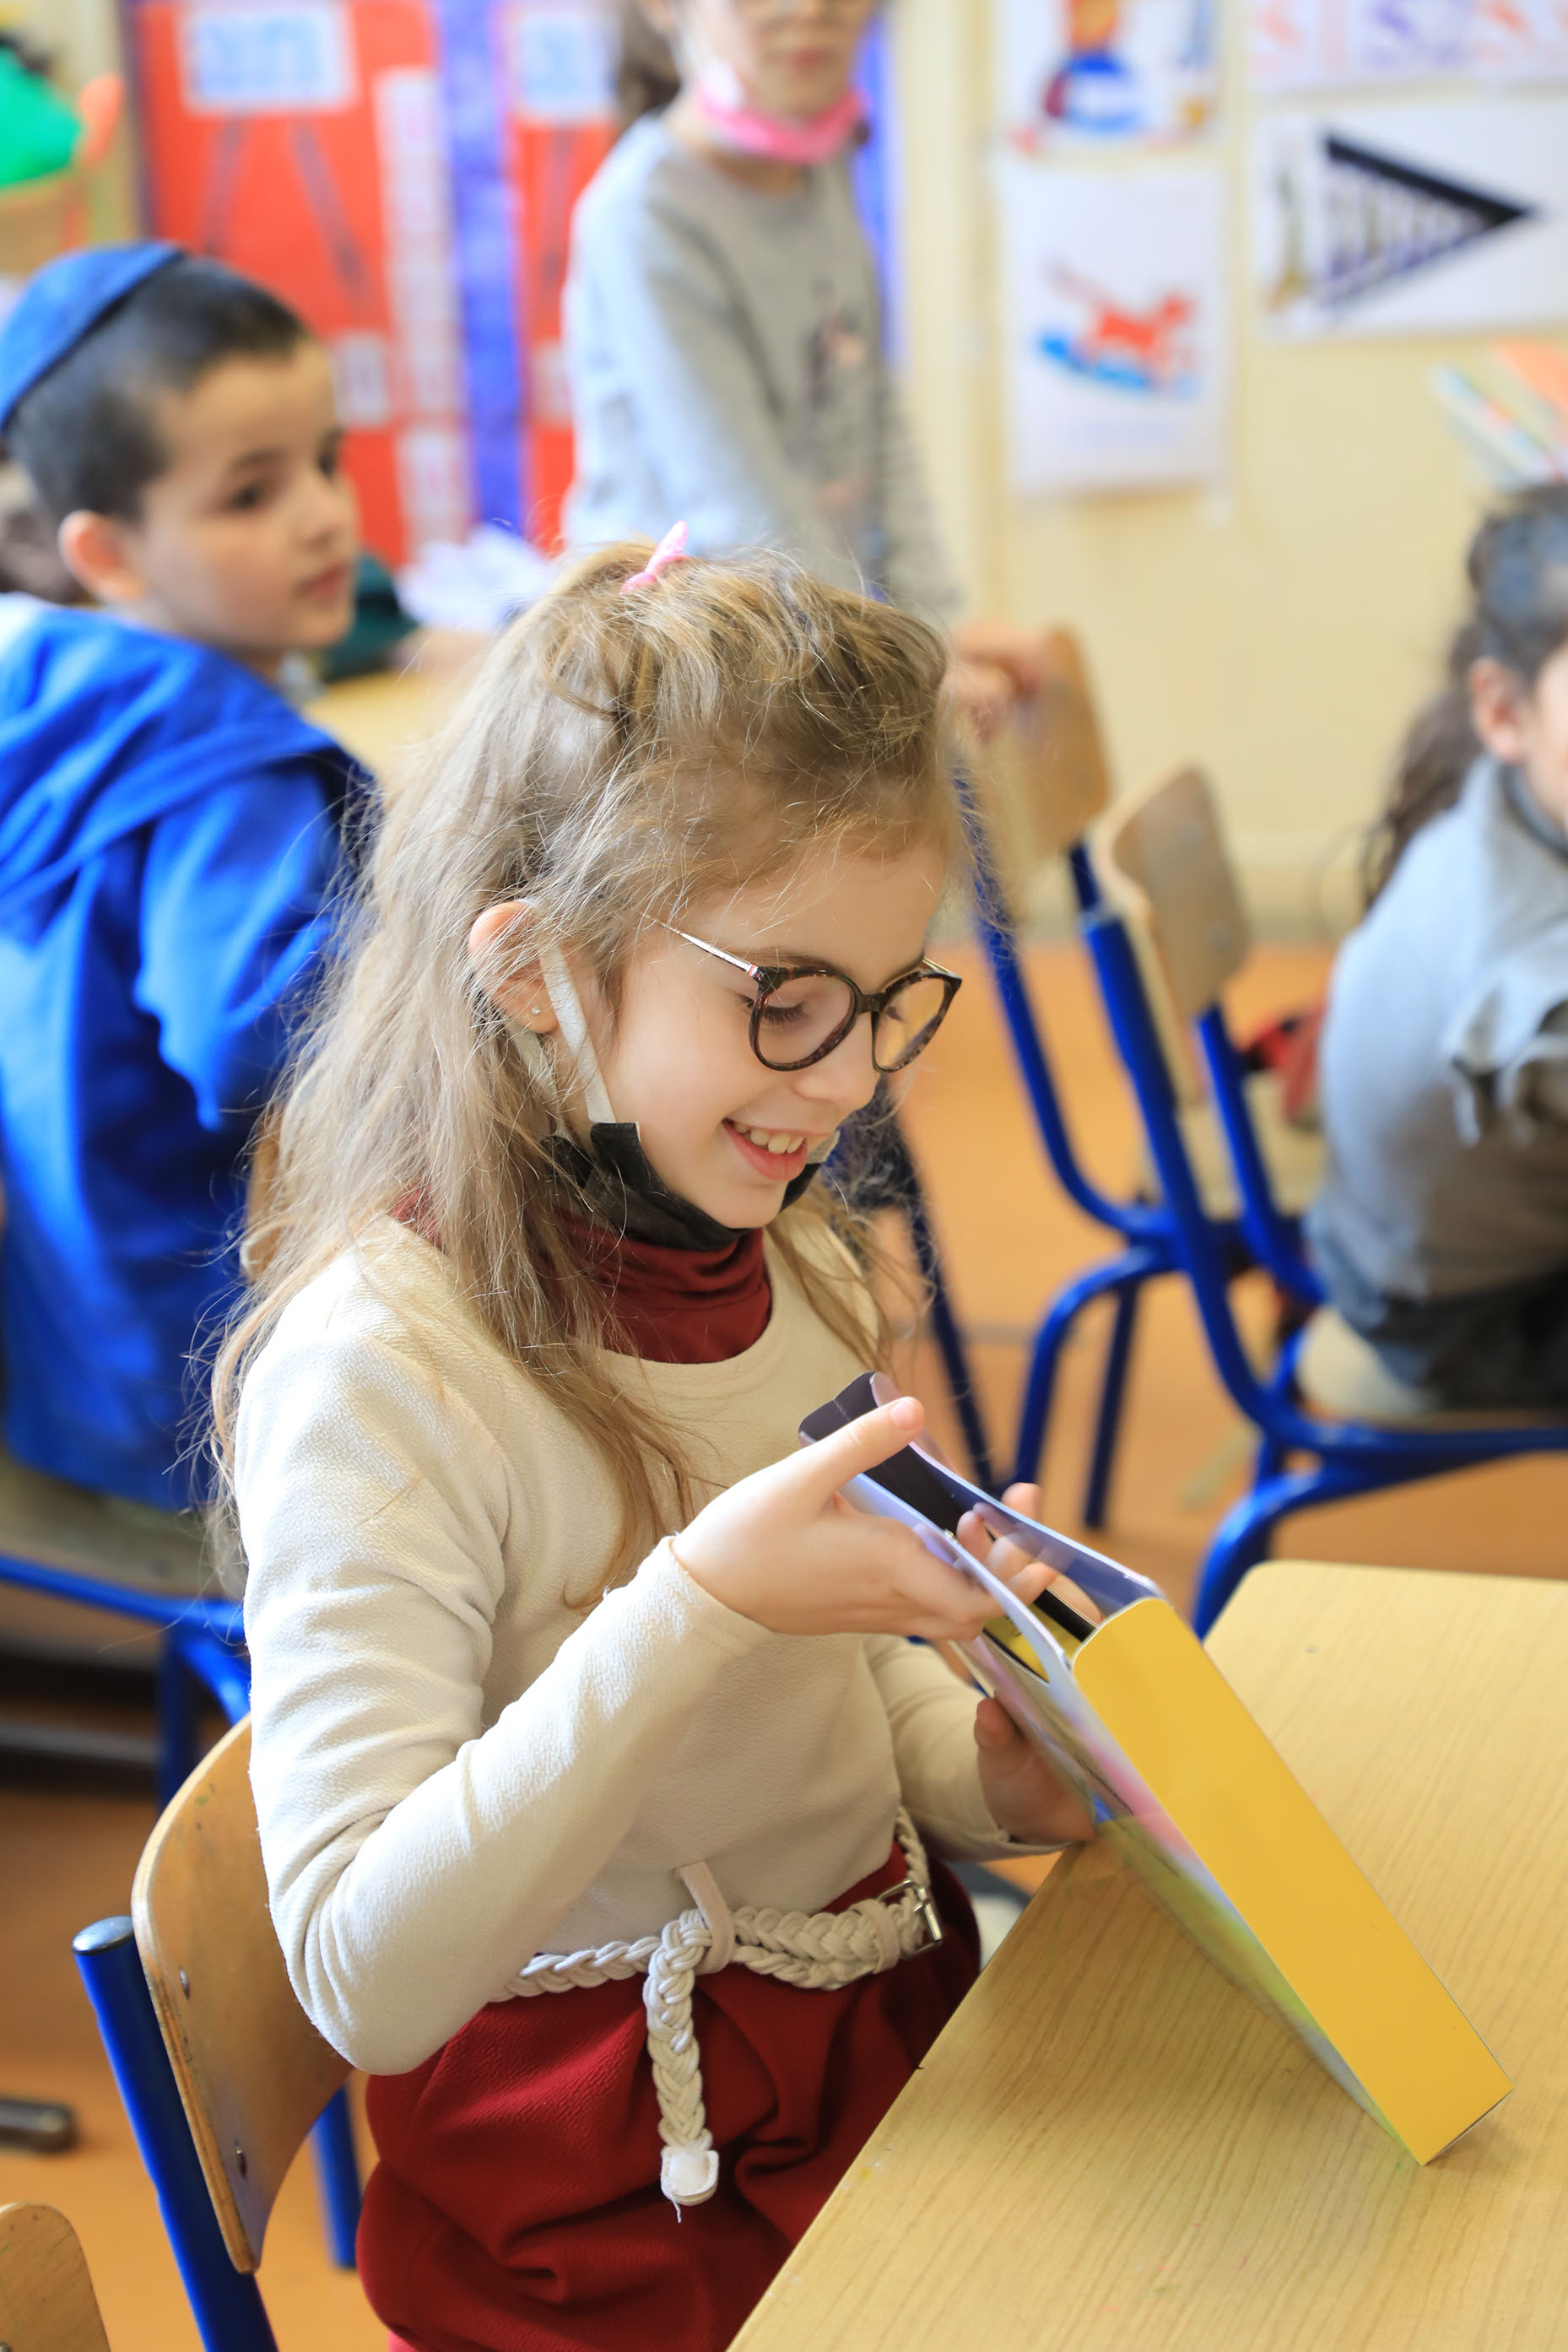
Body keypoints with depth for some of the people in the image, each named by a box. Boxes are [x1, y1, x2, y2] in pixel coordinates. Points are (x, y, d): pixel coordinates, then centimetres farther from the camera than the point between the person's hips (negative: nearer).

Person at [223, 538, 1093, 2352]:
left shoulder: (791, 1264, 4)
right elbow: (363, 1980, -25)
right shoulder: (379, 1368, -20)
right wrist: (704, 1599, -34)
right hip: (619, 2205, -7)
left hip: (900, 2023, 7)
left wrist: (974, 1769, -3)